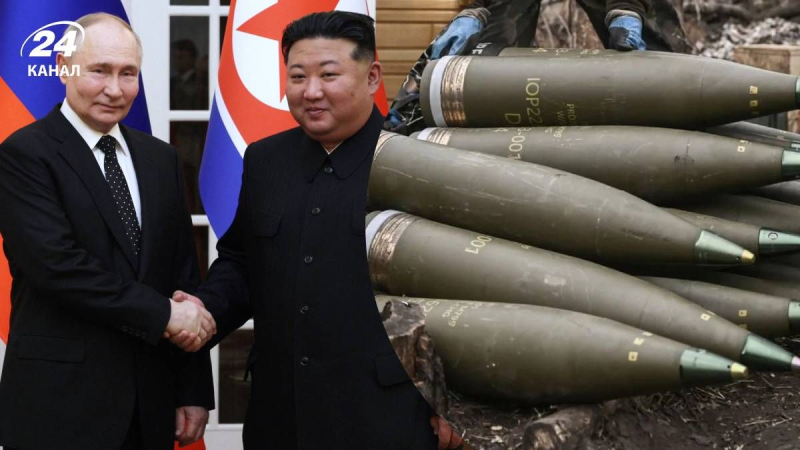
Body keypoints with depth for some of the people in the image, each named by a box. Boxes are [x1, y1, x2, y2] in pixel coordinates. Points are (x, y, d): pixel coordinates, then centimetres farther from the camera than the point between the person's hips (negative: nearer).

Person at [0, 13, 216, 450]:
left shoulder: (160, 159, 10)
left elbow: (184, 277, 9)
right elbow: (57, 265, -18)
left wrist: (194, 392, 6)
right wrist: (161, 313, -15)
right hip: (61, 404, -5)